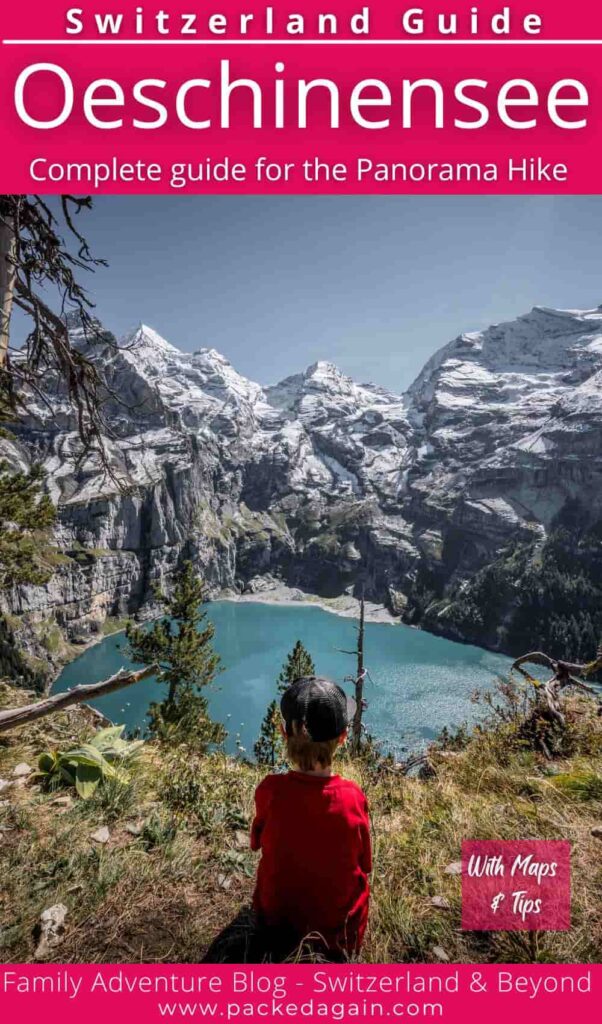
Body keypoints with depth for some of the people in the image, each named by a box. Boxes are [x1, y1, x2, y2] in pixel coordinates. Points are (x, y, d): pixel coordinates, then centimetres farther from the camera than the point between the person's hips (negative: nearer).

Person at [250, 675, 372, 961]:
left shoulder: (269, 791, -27)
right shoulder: (353, 797, -28)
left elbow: (257, 842, -5)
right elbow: (365, 864, -9)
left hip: (277, 928, 1)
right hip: (341, 934, -1)